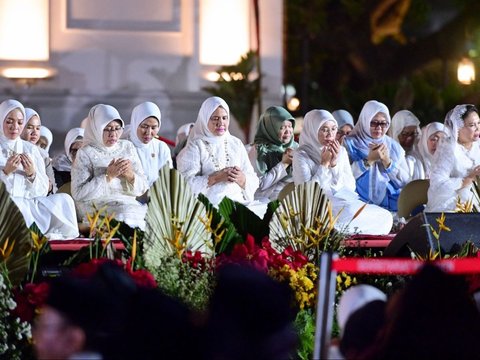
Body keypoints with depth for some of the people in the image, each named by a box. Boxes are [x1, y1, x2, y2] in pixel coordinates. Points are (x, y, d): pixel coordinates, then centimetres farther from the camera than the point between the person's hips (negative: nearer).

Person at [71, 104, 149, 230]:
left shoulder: (127, 147, 12)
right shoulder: (86, 153, -1)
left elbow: (142, 189, 10)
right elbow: (78, 194, -11)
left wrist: (130, 175, -12)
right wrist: (108, 176, -17)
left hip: (130, 205, 4)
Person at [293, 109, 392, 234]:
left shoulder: (341, 151, 13)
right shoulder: (301, 155, -2)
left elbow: (351, 186, 7)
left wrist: (334, 164, -6)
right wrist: (324, 163, -11)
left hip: (346, 203, 7)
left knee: (385, 217, -16)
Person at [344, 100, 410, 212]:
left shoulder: (394, 146, 14)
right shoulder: (350, 143, 5)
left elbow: (405, 181, 6)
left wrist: (387, 162, -8)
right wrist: (369, 160, -14)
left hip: (391, 203, 4)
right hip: (361, 204, -4)